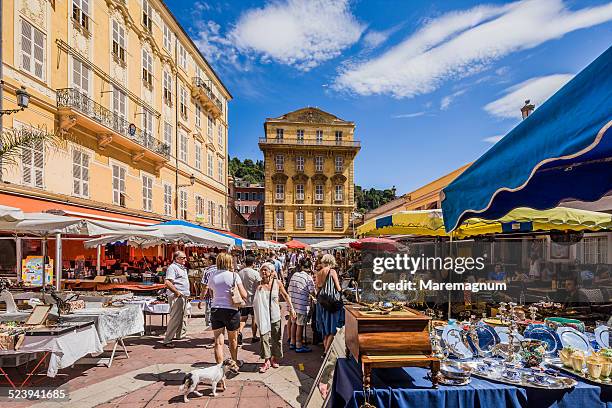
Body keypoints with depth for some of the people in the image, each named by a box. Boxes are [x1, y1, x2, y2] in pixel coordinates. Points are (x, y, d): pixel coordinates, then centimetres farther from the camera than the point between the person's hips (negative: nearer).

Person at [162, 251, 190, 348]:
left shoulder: (182, 268, 18)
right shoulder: (172, 267, -12)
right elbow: (167, 282, -24)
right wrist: (177, 292, -20)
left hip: (183, 296, 10)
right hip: (176, 297, -10)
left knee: (183, 317, 18)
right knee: (175, 318, -9)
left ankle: (180, 335, 32)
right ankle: (167, 340, -3)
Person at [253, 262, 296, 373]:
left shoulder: (277, 283, -3)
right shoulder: (259, 284, -5)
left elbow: (285, 295, 9)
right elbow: (255, 300, -3)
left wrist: (291, 308, 8)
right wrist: (258, 290, -19)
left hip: (275, 315, 1)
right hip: (263, 315, -1)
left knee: (276, 338, 10)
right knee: (264, 337, -5)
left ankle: (274, 358, 29)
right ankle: (266, 361, 6)